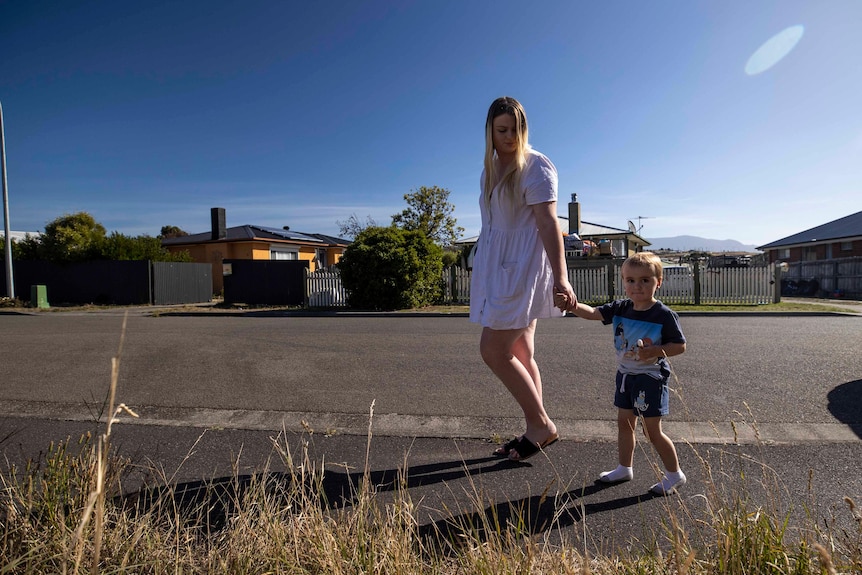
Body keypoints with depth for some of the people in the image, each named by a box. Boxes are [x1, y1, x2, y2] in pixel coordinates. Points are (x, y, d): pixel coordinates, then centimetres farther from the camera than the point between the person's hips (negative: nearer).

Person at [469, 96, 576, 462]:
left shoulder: (535, 166, -6)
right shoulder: (490, 169, 16)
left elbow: (548, 223, -18)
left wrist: (560, 277, -26)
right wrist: (483, 271, 21)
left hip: (524, 267, -8)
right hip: (497, 267, 8)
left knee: (493, 349, -10)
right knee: (520, 355, 9)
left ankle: (542, 425, 5)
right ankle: (536, 430, 20)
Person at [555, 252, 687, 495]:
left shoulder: (664, 315, -16)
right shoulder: (620, 308, -2)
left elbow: (680, 346, -10)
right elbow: (592, 313, -11)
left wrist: (655, 351, -27)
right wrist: (571, 305, -29)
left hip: (651, 377, -6)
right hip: (625, 374, 6)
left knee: (653, 431, 2)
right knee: (624, 422, 16)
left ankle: (675, 474, 24)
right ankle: (625, 468, 33)